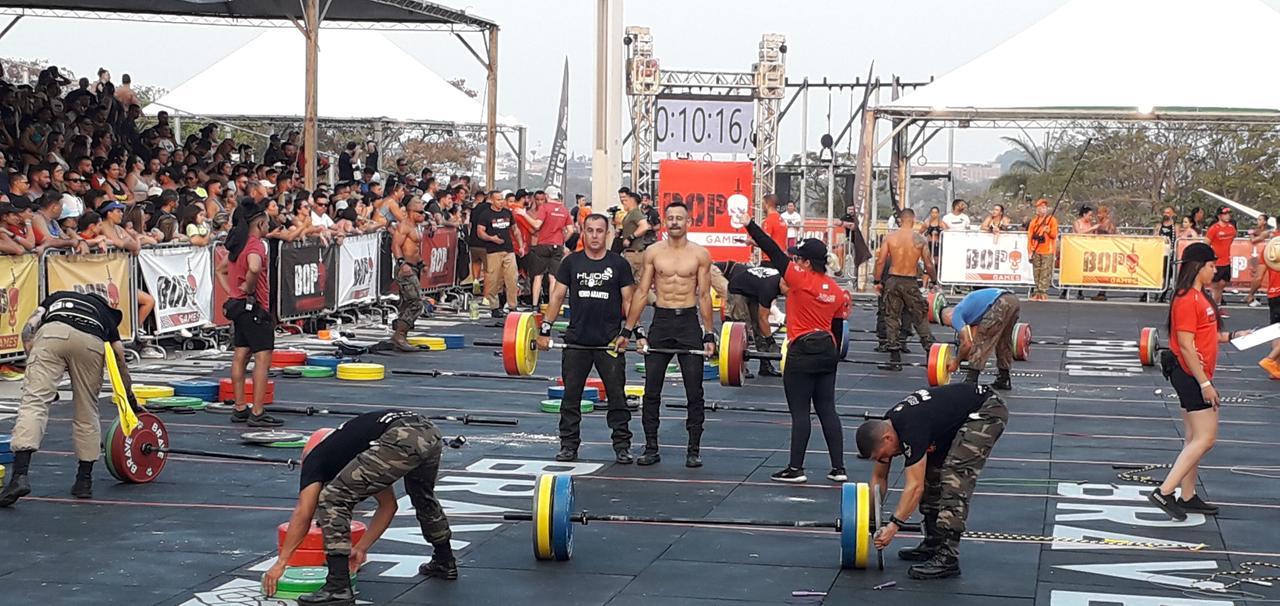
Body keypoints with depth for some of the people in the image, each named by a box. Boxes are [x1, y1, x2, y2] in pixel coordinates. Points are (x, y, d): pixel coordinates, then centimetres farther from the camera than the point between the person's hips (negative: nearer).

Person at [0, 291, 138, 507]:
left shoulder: (56, 297, 41)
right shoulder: (105, 313, 40)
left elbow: (28, 330, 20)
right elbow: (121, 363, 42)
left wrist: (35, 373, 20)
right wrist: (132, 402, 54)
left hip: (52, 335, -1)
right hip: (91, 344, 1)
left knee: (34, 402, -9)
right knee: (87, 413, 19)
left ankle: (20, 476, -25)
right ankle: (84, 482, 24)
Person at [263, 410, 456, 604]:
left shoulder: (315, 458, 22)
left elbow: (303, 515, 12)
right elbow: (388, 505, 42)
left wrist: (281, 562, 16)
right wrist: (361, 548, 45)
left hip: (400, 441, -8)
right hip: (431, 434, 8)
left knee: (333, 500, 4)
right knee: (423, 496, 39)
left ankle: (338, 587, 0)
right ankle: (445, 562, 54)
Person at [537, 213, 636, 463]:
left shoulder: (619, 264, 1)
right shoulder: (571, 262, 5)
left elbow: (628, 301, 2)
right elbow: (557, 296, 6)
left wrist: (627, 332, -8)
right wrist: (545, 329, 0)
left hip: (610, 341, -1)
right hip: (576, 339, 2)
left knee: (616, 396, 2)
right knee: (571, 395, 6)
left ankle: (622, 446, 9)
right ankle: (569, 445, 14)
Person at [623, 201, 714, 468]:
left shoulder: (700, 254, 1)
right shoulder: (653, 252, 4)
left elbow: (704, 296, 1)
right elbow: (642, 292, 4)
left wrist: (709, 335, -3)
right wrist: (629, 330, 0)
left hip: (689, 321, -1)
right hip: (660, 321, 1)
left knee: (694, 391, 1)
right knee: (651, 390, 2)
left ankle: (694, 450, 9)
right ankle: (651, 448, 11)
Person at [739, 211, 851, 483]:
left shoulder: (801, 280, -12)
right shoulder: (837, 291, 8)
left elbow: (774, 252, -11)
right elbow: (838, 328, 13)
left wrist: (750, 225, -7)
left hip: (802, 353, -7)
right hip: (827, 353, 7)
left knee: (800, 412, -2)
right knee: (827, 410, 10)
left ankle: (796, 469, 3)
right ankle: (838, 468, 10)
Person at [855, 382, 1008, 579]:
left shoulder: (911, 430, -30)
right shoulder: (885, 428, -2)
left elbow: (915, 486, -31)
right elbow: (879, 477, 10)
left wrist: (893, 526, -32)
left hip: (988, 411, -10)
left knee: (955, 478, -19)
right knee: (930, 473, 6)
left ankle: (947, 557, -22)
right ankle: (934, 543, 13)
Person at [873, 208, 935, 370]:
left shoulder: (890, 237, -3)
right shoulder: (920, 239, -4)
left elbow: (880, 261, -5)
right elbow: (928, 265, -2)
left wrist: (878, 281, 6)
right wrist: (931, 276, 16)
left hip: (893, 281, 1)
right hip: (911, 283, -1)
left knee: (892, 318, 7)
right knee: (921, 318, 11)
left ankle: (895, 359, 4)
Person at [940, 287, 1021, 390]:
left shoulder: (956, 315, 8)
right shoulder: (967, 308, 34)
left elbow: (967, 343, 3)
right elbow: (973, 340, 35)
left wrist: (956, 362, 16)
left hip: (1001, 304, -9)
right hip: (1014, 301, 9)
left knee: (981, 340, 0)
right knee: (1004, 342, 25)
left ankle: (971, 381, 0)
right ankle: (1003, 380, 30)